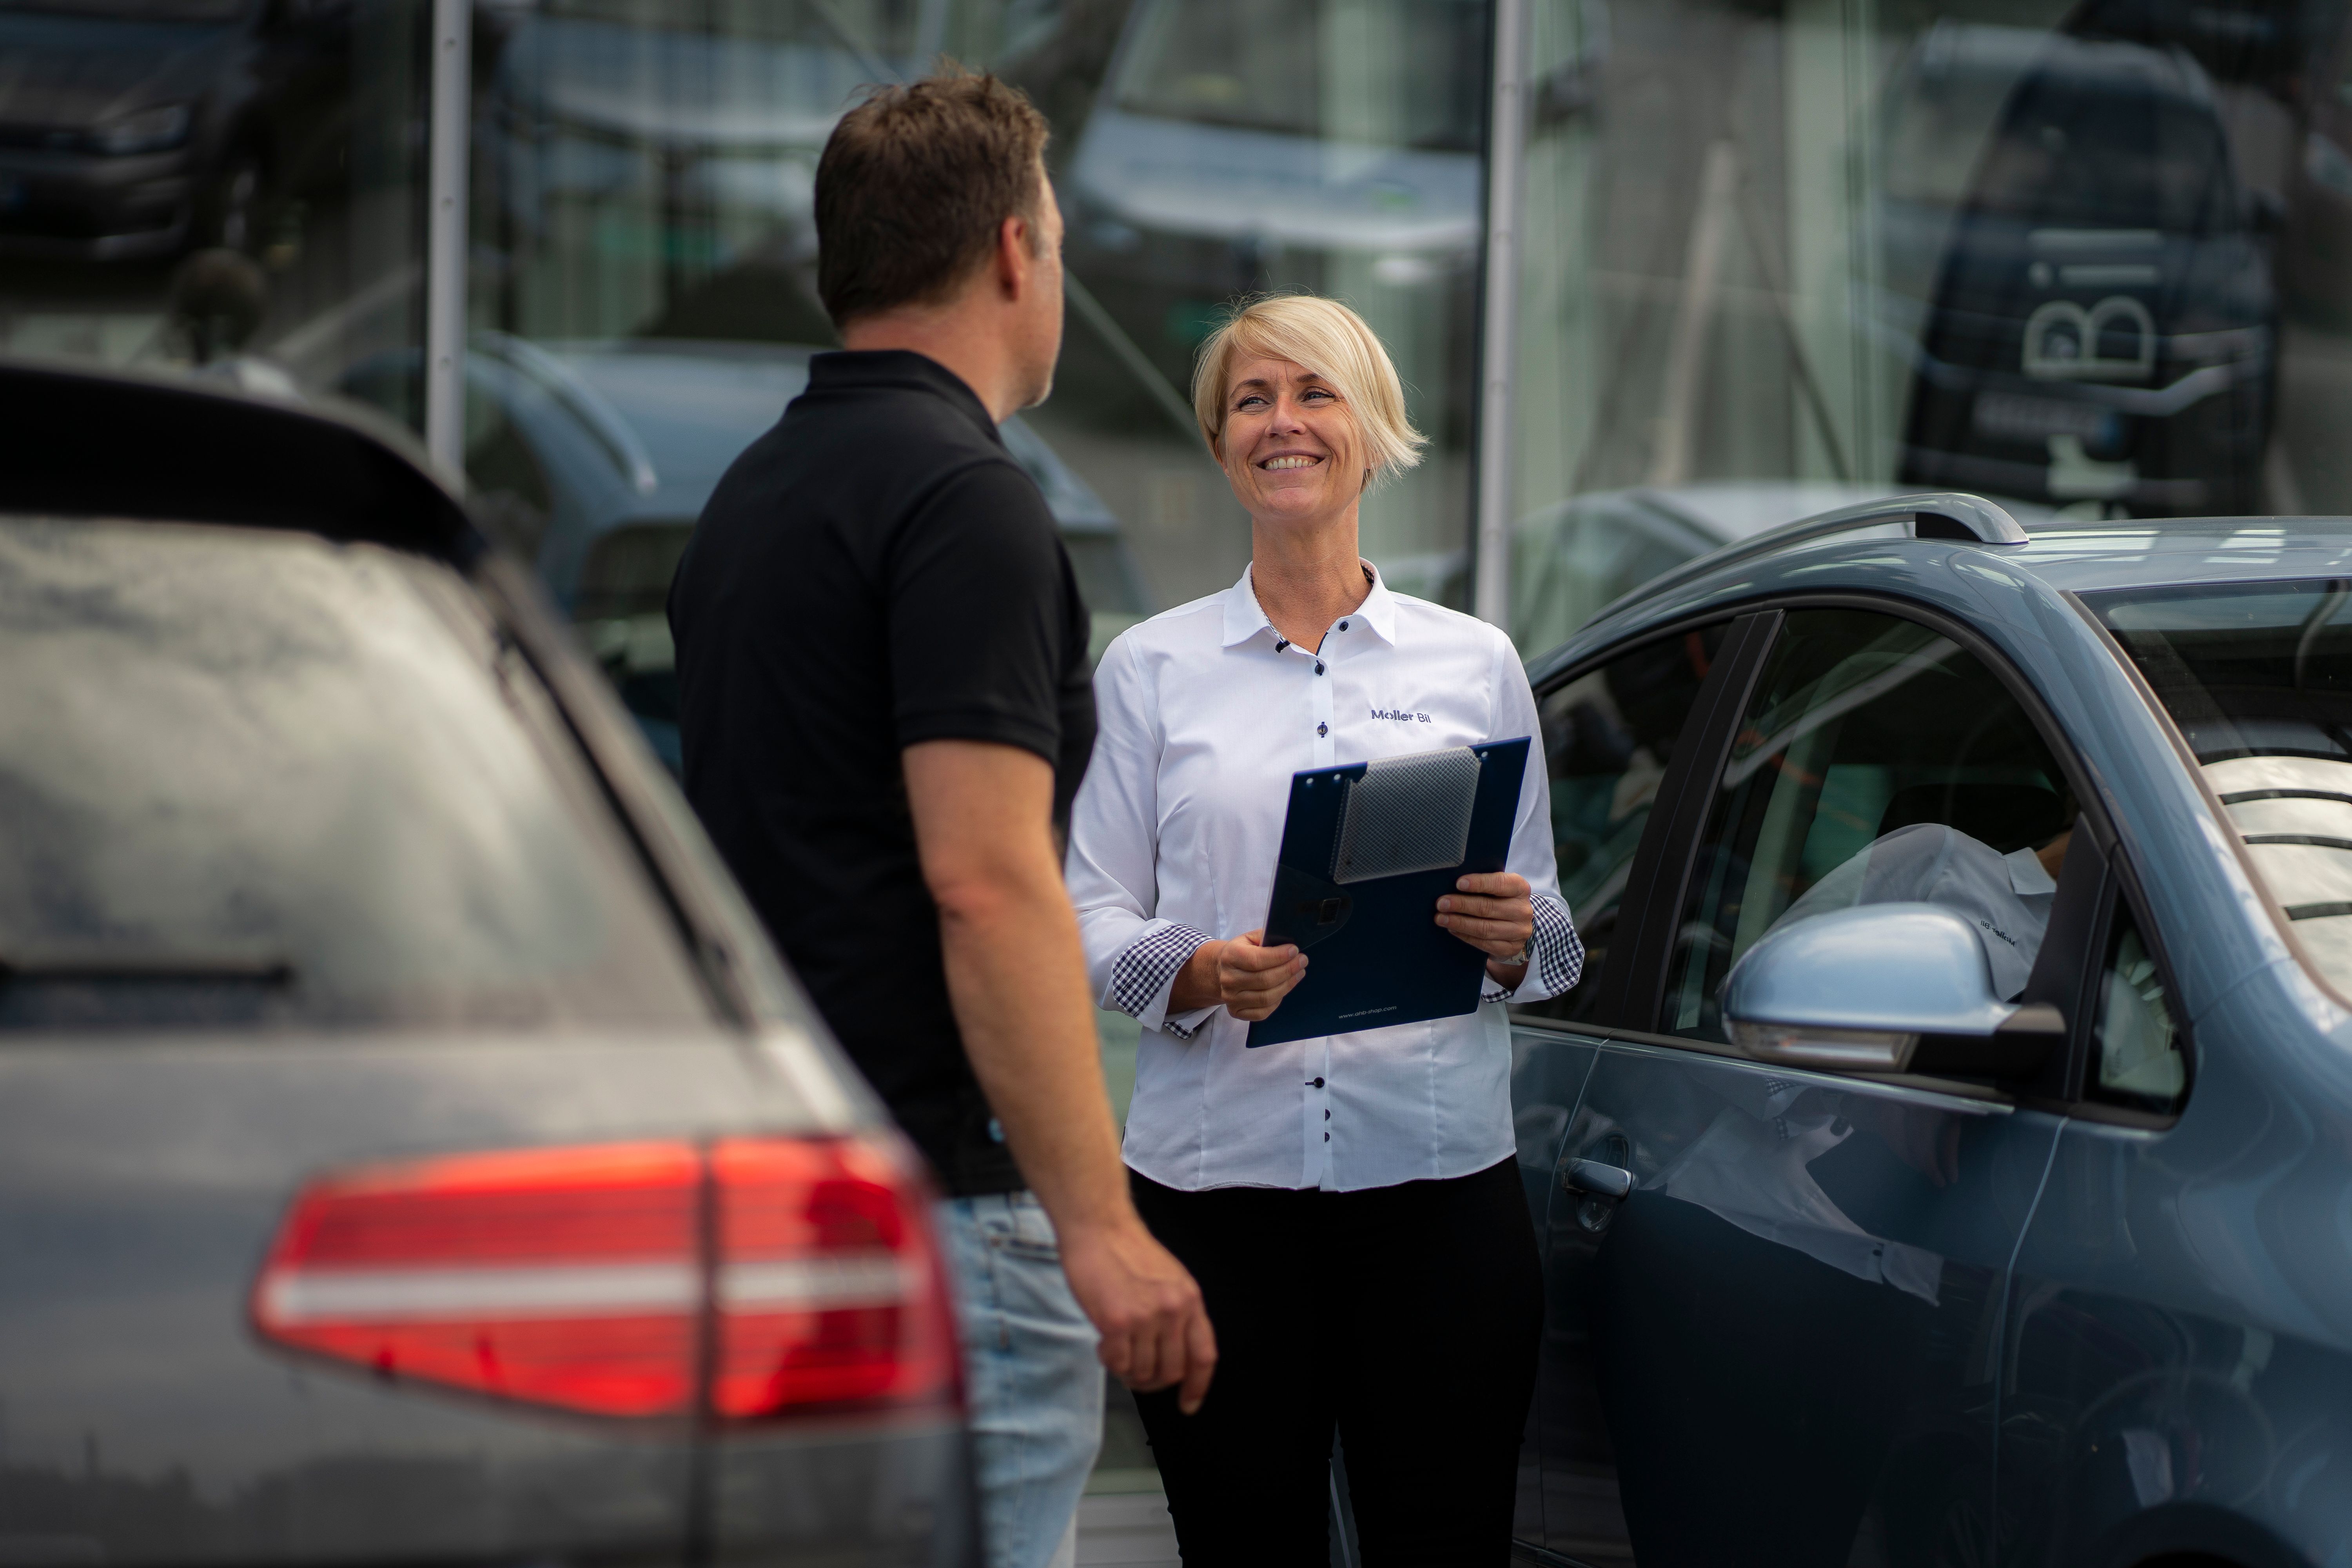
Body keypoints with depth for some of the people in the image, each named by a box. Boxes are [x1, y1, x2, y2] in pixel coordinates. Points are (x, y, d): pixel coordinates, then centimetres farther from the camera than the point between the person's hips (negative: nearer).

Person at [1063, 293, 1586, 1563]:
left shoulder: (1475, 663, 13)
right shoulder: (1150, 669, 10)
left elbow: (1552, 943, 14)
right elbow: (1090, 920, 5)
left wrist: (1515, 936, -9)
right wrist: (1195, 972, -15)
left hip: (1439, 1173, 1)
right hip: (1213, 1170, 0)